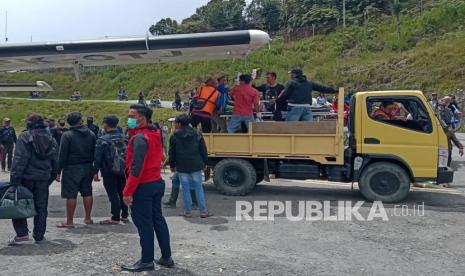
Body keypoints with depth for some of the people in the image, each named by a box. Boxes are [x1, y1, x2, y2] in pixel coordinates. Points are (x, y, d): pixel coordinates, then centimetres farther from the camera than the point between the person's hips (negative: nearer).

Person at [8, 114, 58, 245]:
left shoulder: (25, 137, -8)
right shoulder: (51, 139, 8)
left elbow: (19, 159, -15)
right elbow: (55, 161, 12)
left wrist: (15, 178, -15)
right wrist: (51, 177, 19)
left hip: (27, 177, -4)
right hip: (44, 178, 4)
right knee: (41, 207, 10)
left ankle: (22, 233, 0)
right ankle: (39, 235, 14)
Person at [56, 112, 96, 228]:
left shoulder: (67, 135, -9)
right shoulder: (91, 134, 4)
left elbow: (62, 155, -11)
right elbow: (95, 152, 7)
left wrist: (59, 171, -5)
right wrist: (95, 170, 13)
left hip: (72, 168, -5)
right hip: (87, 167, 5)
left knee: (71, 195, 0)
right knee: (87, 193, 13)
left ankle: (69, 221, 5)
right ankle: (88, 218, 22)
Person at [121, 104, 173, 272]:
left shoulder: (140, 138, -18)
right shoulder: (154, 135, 10)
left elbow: (136, 168, -23)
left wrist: (128, 192, -20)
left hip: (143, 186, -9)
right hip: (157, 183, 9)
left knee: (144, 224, 1)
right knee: (158, 220, 14)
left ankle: (147, 261, 12)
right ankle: (166, 257, 22)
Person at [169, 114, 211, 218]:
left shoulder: (175, 136, -5)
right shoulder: (197, 134, 2)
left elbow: (172, 153, 1)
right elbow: (203, 150, 4)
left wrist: (172, 165, 12)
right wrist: (204, 163, 14)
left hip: (182, 167, -2)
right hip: (196, 166, 2)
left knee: (185, 189, 6)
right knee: (198, 187, 8)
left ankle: (188, 211, 11)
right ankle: (203, 211, 9)